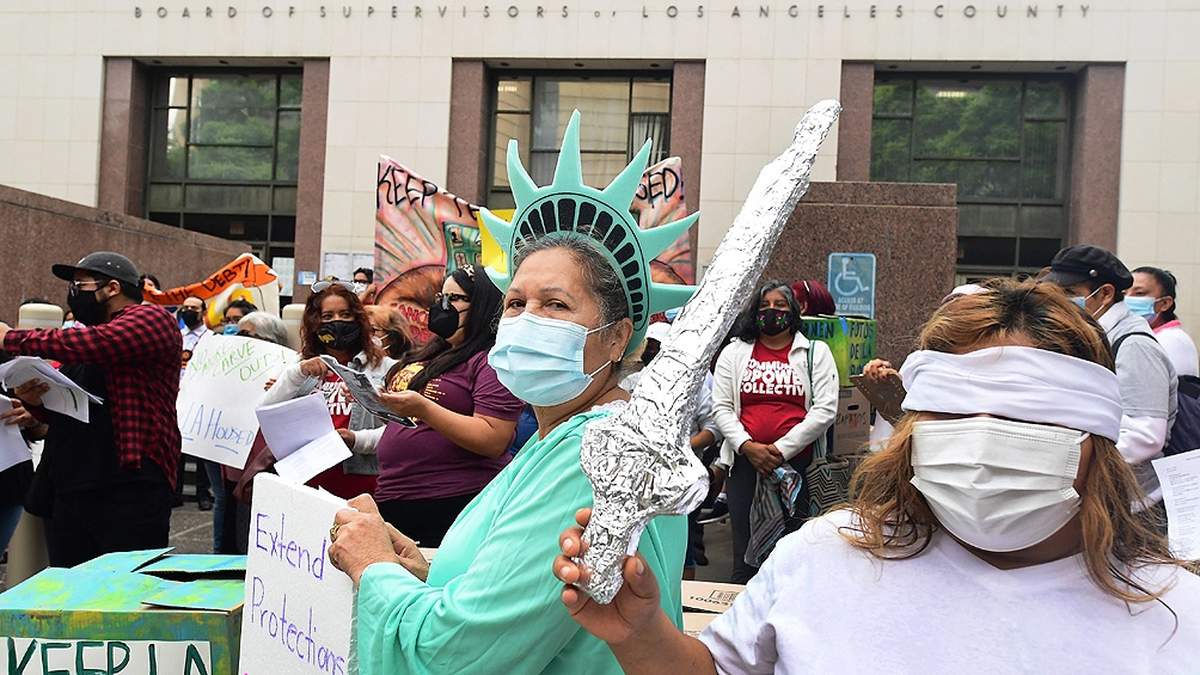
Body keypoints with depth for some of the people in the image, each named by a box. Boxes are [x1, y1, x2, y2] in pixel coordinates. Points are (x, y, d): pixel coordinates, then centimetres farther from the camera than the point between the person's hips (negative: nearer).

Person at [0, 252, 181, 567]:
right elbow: (60, 409, 26)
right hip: (69, 491, 9)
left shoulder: (150, 319, -4)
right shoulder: (83, 332, 23)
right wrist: (36, 400, 2)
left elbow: (92, 343, -22)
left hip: (130, 490, -8)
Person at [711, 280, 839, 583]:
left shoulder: (816, 352, 9)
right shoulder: (734, 352, 13)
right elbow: (721, 408, 6)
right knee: (746, 553, 5)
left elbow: (825, 410, -1)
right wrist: (748, 446, -9)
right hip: (745, 463, 2)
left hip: (798, 464, -1)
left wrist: (782, 449, -9)